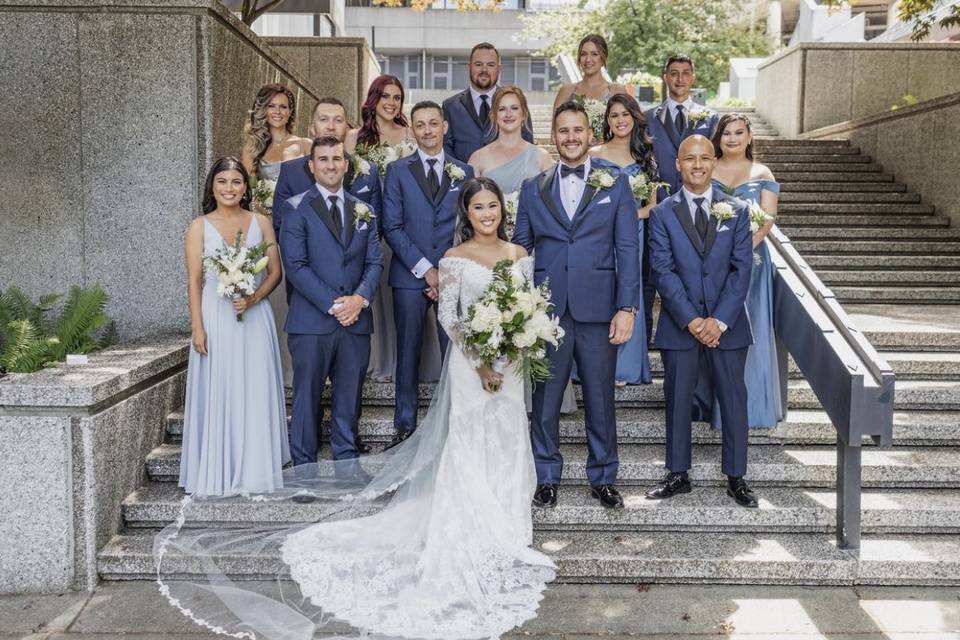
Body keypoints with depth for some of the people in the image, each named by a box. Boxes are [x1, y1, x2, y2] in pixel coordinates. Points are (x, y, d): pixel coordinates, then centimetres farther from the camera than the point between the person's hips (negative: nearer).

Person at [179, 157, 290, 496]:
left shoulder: (261, 223, 7)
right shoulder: (199, 227, 3)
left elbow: (275, 271, 6)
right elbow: (194, 281, 0)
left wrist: (253, 298, -12)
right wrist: (197, 327, -8)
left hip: (254, 319, 2)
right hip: (215, 319, -1)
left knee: (255, 394, 4)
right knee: (217, 394, 2)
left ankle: (254, 471, 16)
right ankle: (218, 473, 11)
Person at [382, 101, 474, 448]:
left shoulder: (464, 172, 11)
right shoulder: (398, 171, 7)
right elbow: (392, 228, -1)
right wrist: (425, 269, -9)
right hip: (410, 276, -1)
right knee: (408, 352, 4)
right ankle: (405, 426, 13)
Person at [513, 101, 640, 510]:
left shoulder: (615, 184, 6)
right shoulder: (533, 189, 10)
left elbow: (628, 250, 1)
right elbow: (520, 248, 10)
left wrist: (627, 308, -8)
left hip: (598, 308, -1)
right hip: (547, 308, 1)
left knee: (600, 398, 8)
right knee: (545, 398, 8)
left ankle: (603, 478, 24)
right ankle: (547, 477, 23)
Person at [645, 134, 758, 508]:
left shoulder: (737, 211, 4)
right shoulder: (662, 214, 2)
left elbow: (742, 269, -2)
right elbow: (663, 271, -5)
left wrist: (720, 320, -12)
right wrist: (691, 320, -14)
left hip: (727, 324, 1)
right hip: (679, 324, 0)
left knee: (734, 401, 5)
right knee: (677, 401, 8)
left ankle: (736, 478, 19)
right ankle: (678, 475, 22)